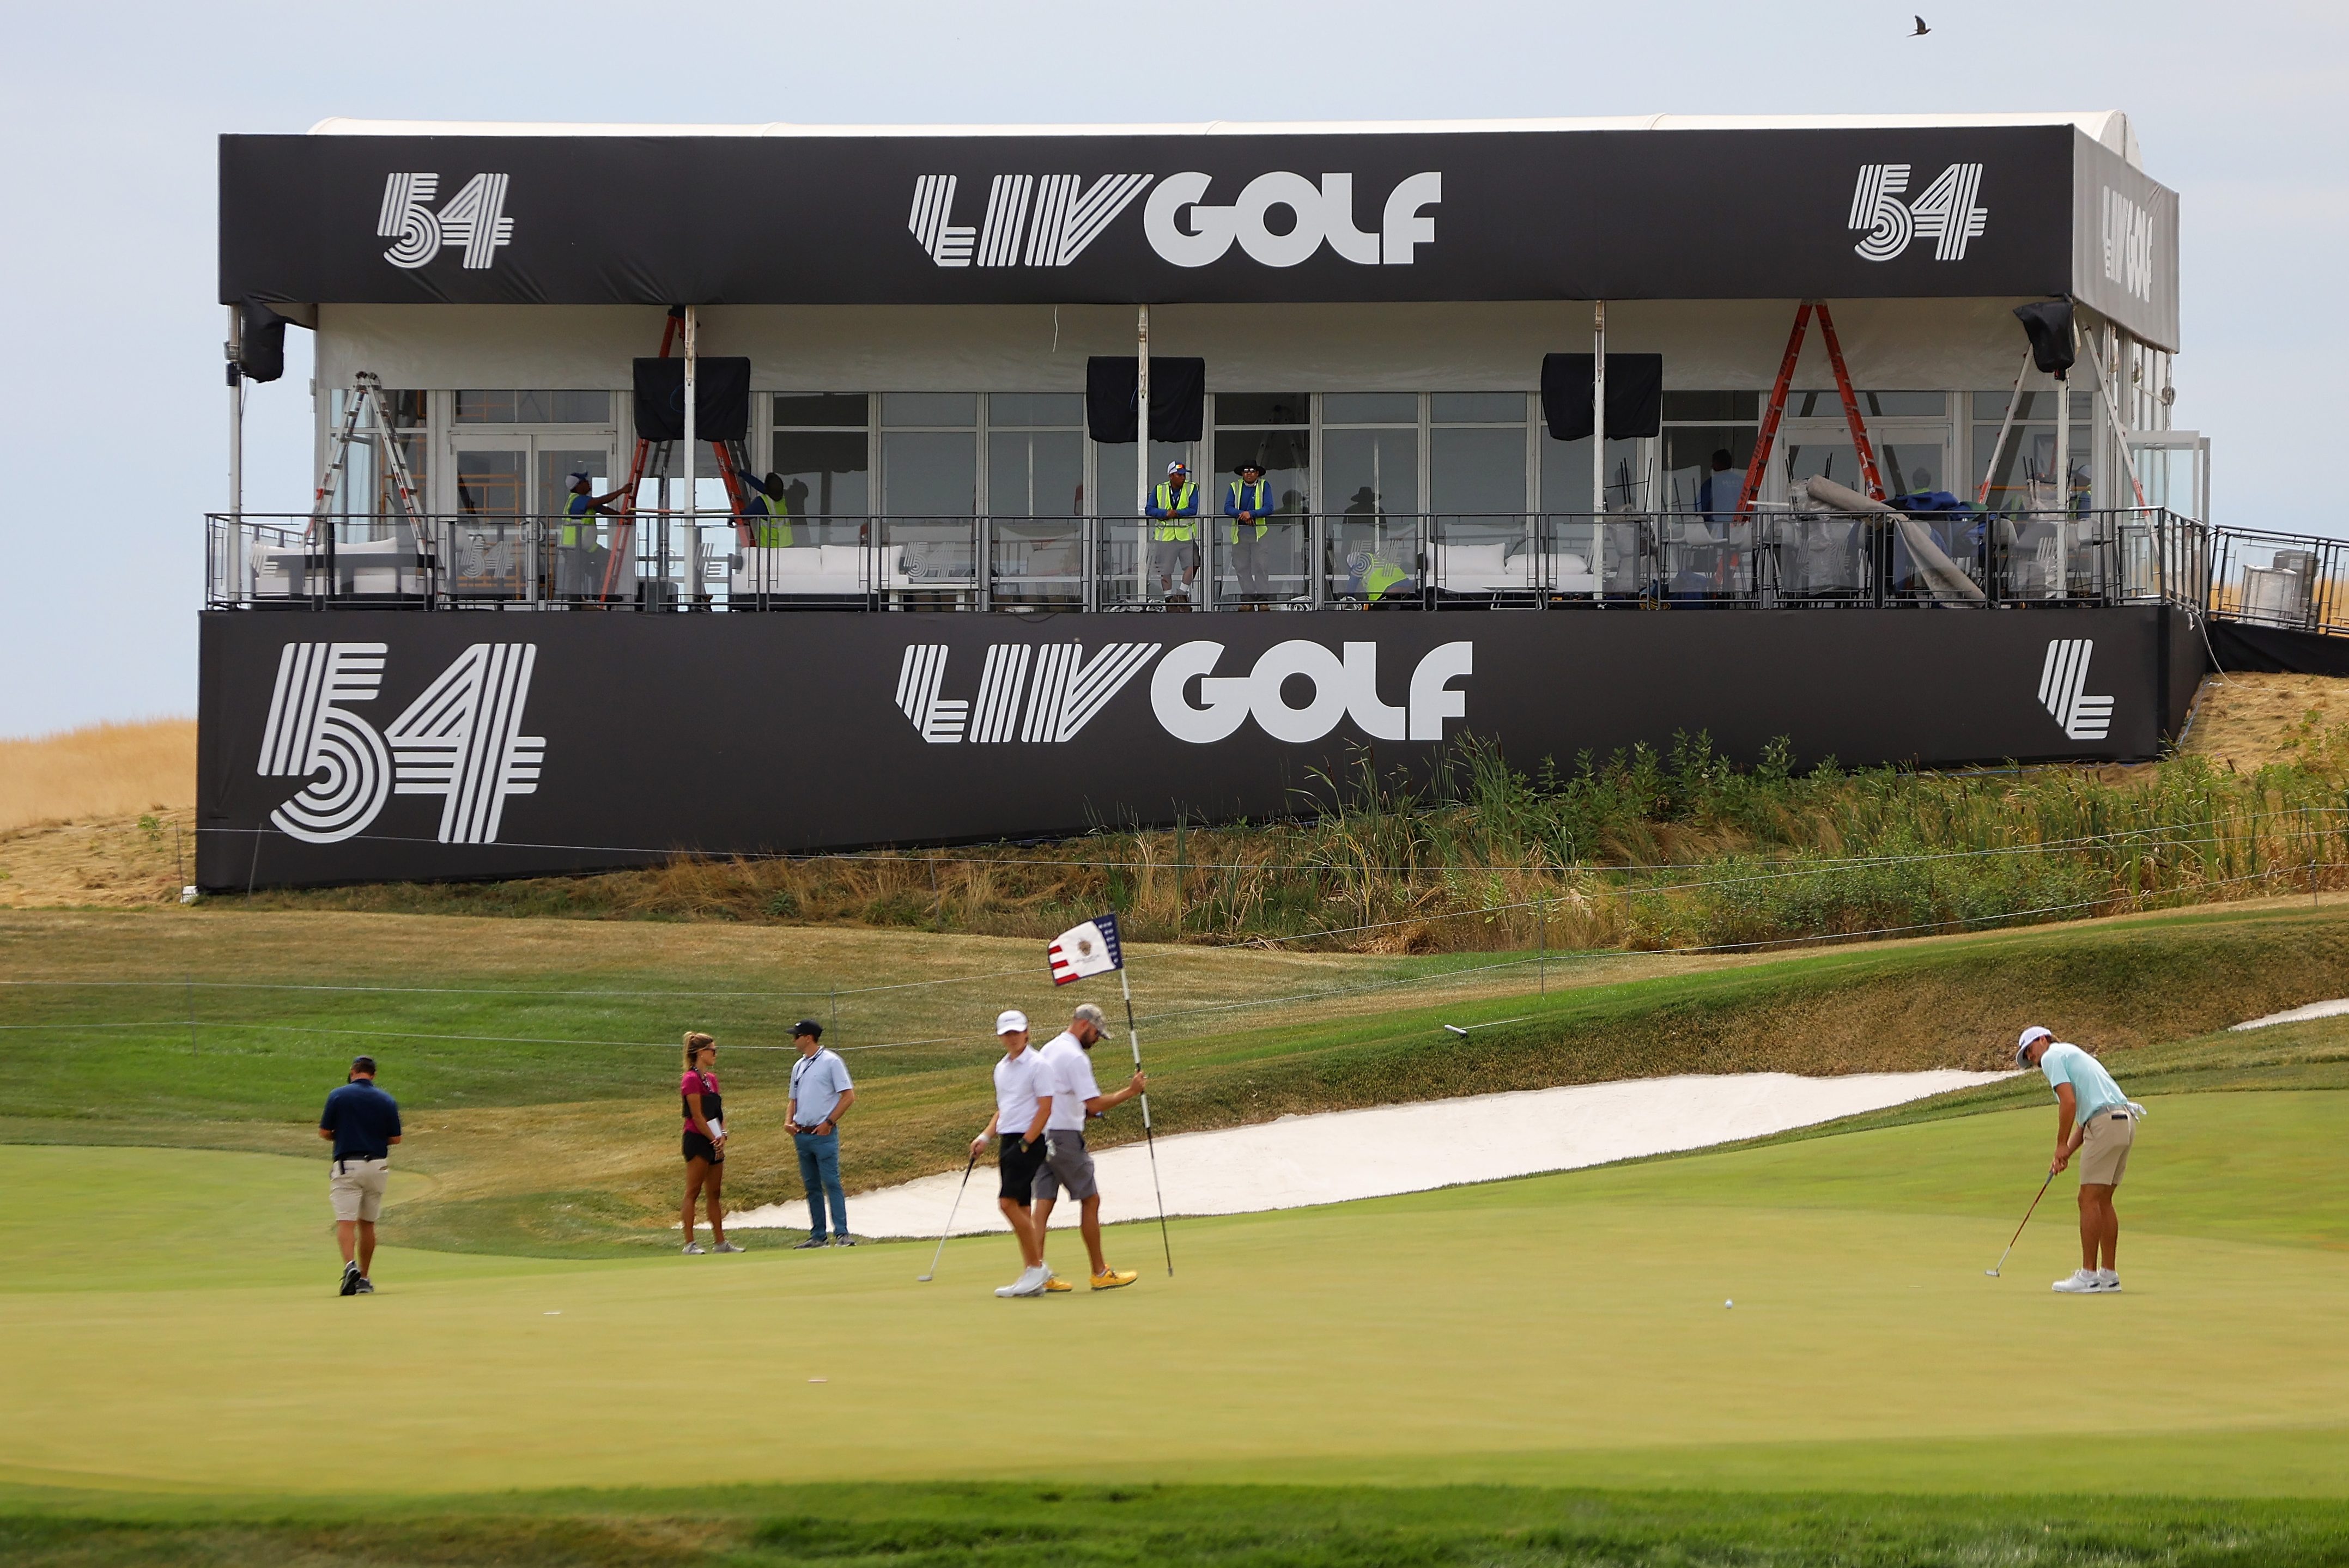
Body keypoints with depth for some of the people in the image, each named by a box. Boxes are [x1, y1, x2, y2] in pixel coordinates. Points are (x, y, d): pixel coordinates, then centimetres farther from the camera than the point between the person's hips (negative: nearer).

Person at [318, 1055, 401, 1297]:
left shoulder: (338, 1096, -3)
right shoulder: (387, 1101, 4)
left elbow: (324, 1133, -1)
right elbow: (395, 1138, 6)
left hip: (347, 1166, -3)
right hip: (377, 1166, 3)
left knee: (346, 1221, -9)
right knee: (368, 1223, 15)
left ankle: (350, 1265, -34)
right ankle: (364, 1279, 18)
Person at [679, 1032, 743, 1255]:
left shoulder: (711, 1079, 15)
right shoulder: (691, 1080, -12)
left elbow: (719, 1111, 13)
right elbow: (697, 1117, -15)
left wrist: (722, 1136, -3)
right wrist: (715, 1140, -13)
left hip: (714, 1142, 9)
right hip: (697, 1140, -9)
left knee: (714, 1193, 11)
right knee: (693, 1192, -6)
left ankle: (720, 1242, 15)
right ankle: (690, 1244, -6)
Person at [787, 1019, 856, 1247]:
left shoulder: (831, 1062, -6)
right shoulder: (799, 1066, 16)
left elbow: (849, 1096, -9)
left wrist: (829, 1123, -13)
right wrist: (789, 1122, 6)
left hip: (823, 1134, -7)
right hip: (802, 1135, 7)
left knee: (831, 1184, -12)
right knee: (811, 1187, 9)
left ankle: (842, 1234, -14)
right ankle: (817, 1235, 12)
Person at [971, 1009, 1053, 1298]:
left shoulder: (1036, 1065, -8)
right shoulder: (1001, 1069, 17)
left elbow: (1045, 1109, -13)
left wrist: (1025, 1143, -17)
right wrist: (985, 1137, 12)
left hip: (1029, 1141, -8)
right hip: (1007, 1141, 8)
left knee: (1009, 1203, -17)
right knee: (1020, 1209, 6)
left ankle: (1037, 1267, -10)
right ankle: (1031, 1276, 8)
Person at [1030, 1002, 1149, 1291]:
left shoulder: (1048, 1051, 16)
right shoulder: (1075, 1057, -14)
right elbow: (1094, 1105, -19)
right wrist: (1130, 1091, -12)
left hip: (1042, 1136, 9)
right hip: (1065, 1137, -9)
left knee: (1043, 1202, 4)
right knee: (1090, 1200, 1)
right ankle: (1100, 1273, 6)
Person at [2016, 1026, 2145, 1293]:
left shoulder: (2052, 1057, 2)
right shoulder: (2073, 1055, 30)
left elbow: (2069, 1101, -13)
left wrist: (2062, 1146, -5)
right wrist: (2067, 1154, 17)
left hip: (2105, 1123, -9)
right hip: (2125, 1121, 9)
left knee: (2089, 1199, -7)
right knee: (2102, 1202, 12)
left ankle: (2088, 1274, -9)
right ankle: (2109, 1274, 12)